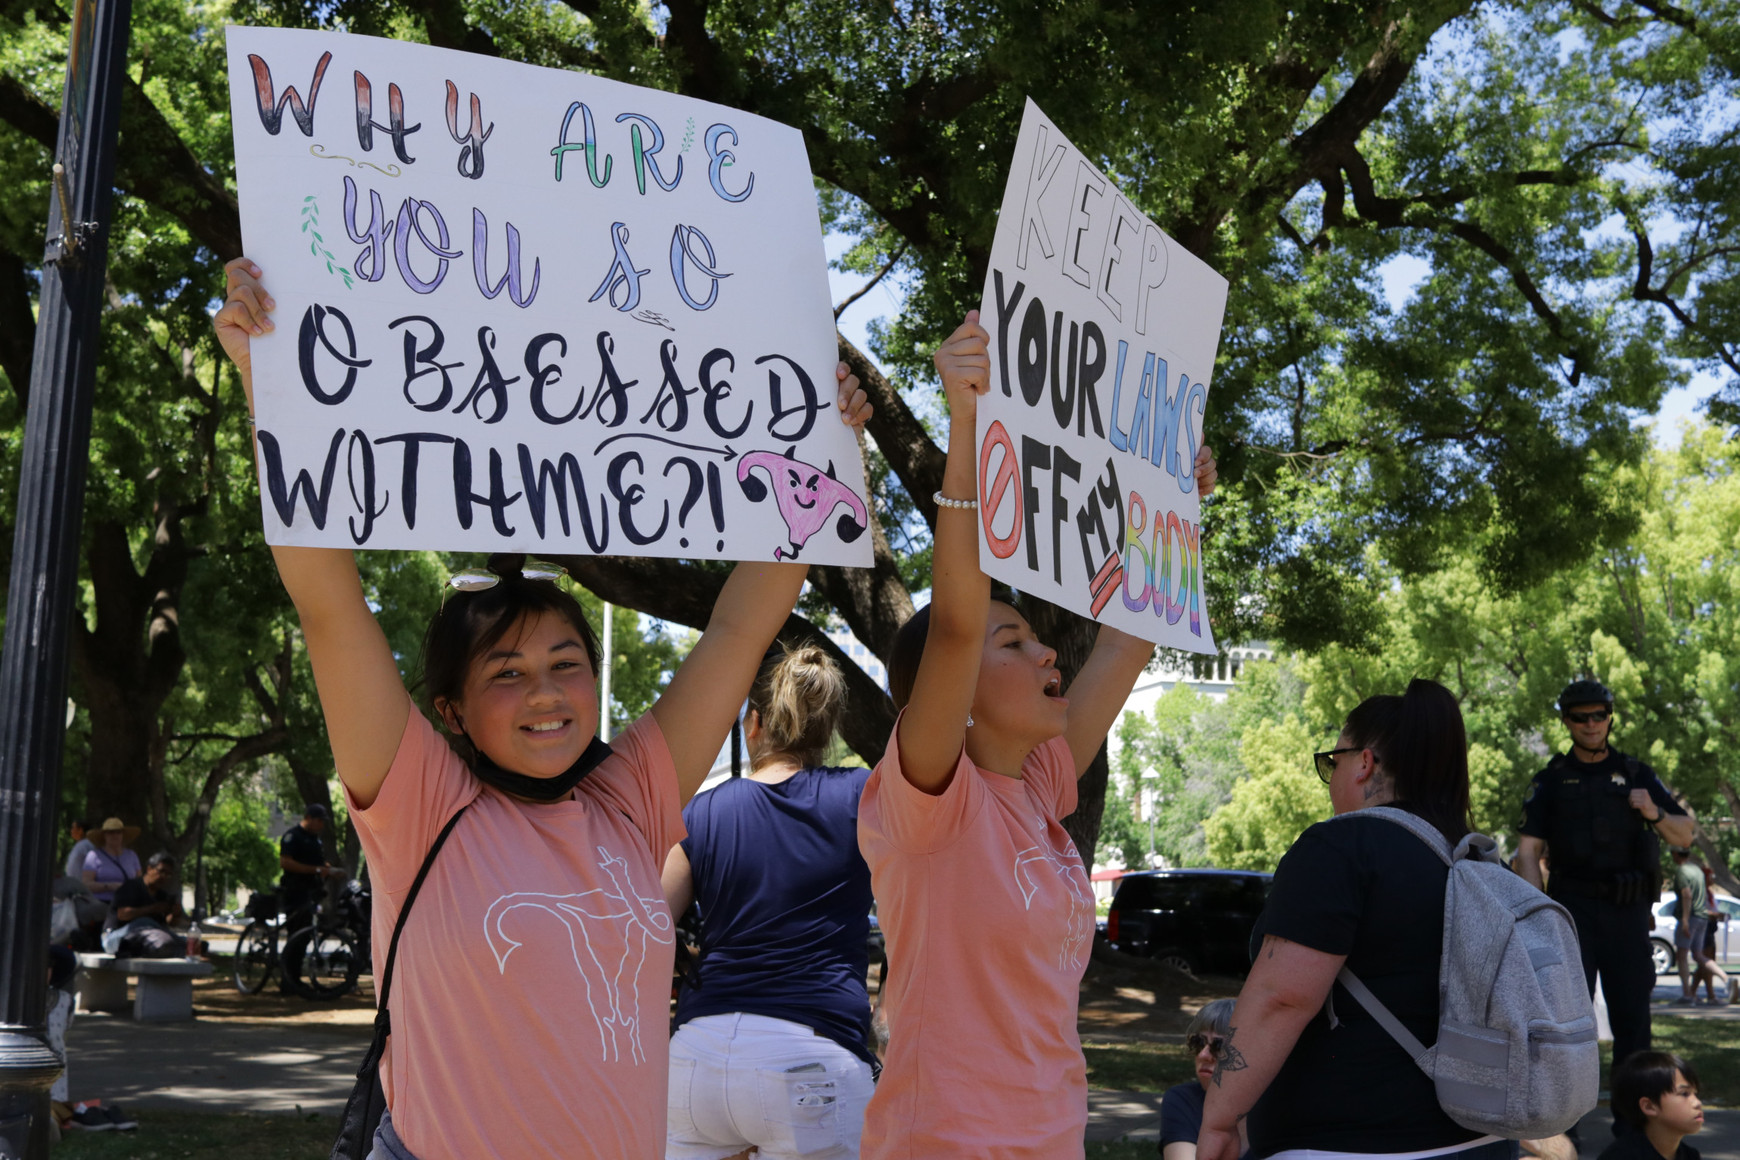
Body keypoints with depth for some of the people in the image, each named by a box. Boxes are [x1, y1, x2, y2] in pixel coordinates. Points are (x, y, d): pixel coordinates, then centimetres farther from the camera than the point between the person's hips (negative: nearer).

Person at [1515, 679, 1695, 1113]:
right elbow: (1527, 852, 0)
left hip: (1629, 914, 2)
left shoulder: (1637, 775, 11)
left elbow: (1686, 835, 10)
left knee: (1632, 1014, 4)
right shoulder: (1551, 780, 6)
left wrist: (1654, 813, -12)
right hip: (1574, 910, -2)